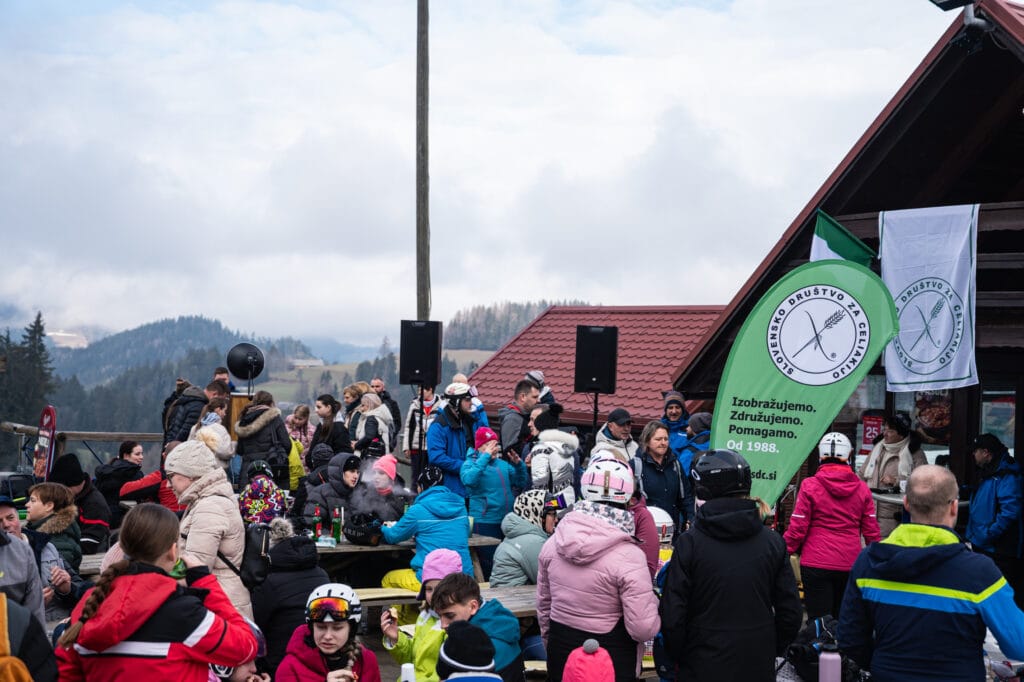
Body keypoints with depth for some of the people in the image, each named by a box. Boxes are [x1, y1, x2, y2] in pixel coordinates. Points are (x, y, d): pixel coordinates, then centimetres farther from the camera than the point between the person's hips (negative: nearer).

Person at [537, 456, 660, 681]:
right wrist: (651, 601, -2)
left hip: (560, 654, 5)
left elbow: (543, 604, 8)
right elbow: (644, 629, -22)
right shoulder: (628, 556, -21)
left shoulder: (553, 543, -5)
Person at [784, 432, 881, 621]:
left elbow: (797, 529, -7)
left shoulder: (810, 486, -7)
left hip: (816, 564, -3)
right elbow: (872, 532, 6)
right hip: (851, 564, 3)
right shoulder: (862, 488, 3)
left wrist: (785, 552, 7)